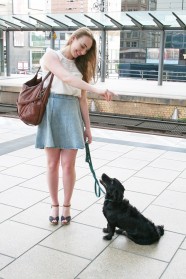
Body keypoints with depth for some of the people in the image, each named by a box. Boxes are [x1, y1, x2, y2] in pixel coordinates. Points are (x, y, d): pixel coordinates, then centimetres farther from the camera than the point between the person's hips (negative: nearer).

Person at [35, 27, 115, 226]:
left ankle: (66, 206, 17)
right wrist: (96, 89, -28)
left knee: (68, 164, -1)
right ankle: (54, 205, 21)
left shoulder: (80, 66, 15)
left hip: (72, 113, 3)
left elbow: (82, 98, 13)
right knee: (52, 163, 3)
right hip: (52, 110, -3)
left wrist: (87, 126, 8)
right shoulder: (51, 56, 0)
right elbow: (66, 78, -18)